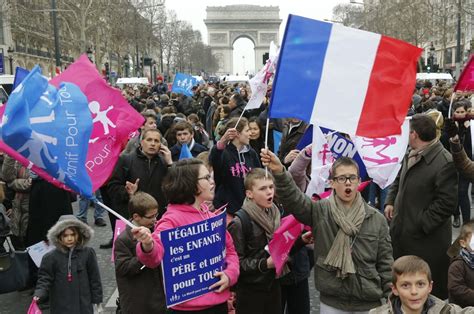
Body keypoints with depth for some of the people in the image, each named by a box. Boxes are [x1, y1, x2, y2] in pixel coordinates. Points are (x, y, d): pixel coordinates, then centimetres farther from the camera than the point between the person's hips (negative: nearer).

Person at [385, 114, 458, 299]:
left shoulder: (445, 162, -21)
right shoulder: (411, 155, 7)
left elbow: (446, 202, -21)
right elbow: (398, 181, 22)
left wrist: (421, 224, -19)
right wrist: (390, 202, 6)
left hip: (427, 236, -8)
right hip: (401, 230, 8)